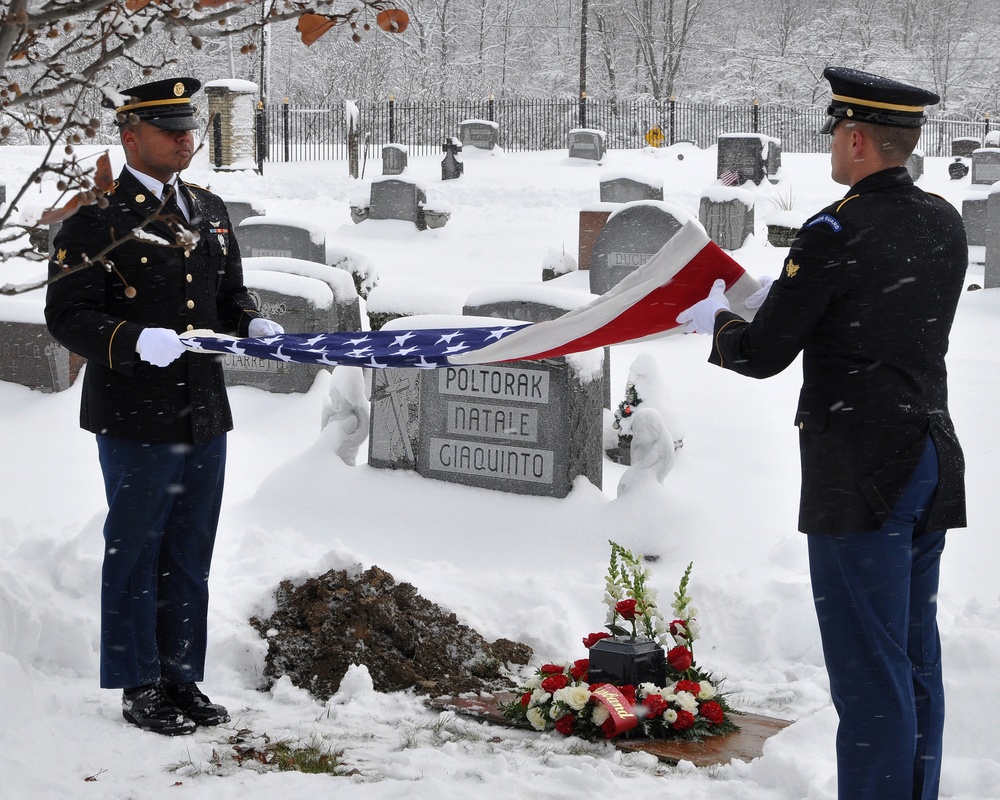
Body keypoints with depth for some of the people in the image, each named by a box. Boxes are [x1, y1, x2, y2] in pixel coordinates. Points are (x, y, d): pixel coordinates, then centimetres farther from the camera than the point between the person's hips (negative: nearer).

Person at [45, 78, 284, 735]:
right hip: (136, 419, -6)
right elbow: (68, 315, -13)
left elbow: (231, 292, 22)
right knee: (135, 554, 5)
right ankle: (140, 686, 18)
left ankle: (183, 679, 26)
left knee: (191, 556, 14)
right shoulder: (95, 218, -9)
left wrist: (253, 324, 1)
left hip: (206, 415, 7)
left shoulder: (210, 211, 13)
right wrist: (136, 341, -27)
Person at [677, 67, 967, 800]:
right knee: (916, 663, 16)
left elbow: (761, 356, -11)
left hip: (860, 479, -8)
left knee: (870, 675, -2)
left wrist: (715, 321, 10)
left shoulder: (836, 234, -16)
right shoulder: (946, 225, 7)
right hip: (931, 460, 8)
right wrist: (780, 297, 21)